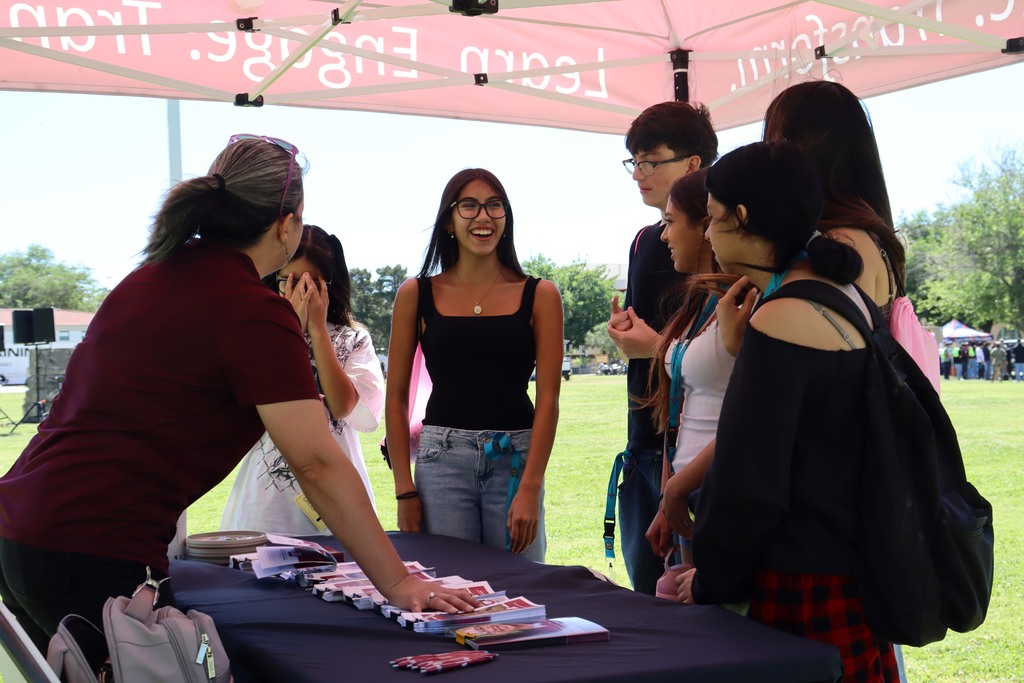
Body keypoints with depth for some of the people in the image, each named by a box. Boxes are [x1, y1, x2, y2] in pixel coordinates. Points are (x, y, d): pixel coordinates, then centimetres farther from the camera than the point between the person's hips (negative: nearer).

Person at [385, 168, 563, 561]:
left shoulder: (539, 296, 3)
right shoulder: (417, 295, 5)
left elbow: (548, 397, -1)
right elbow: (396, 397, 6)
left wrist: (530, 488, -10)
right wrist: (404, 490, 0)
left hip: (516, 459, 0)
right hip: (442, 457, 0)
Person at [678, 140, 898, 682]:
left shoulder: (781, 319, -19)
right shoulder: (846, 296, 9)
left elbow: (749, 480, -17)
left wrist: (711, 583, -6)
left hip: (804, 591, -9)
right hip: (855, 572, 9)